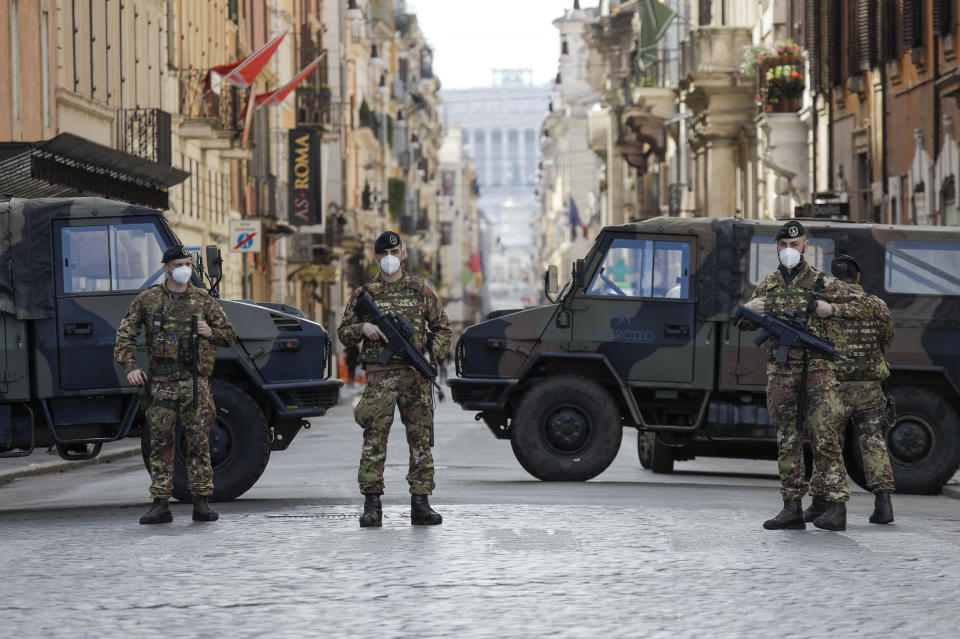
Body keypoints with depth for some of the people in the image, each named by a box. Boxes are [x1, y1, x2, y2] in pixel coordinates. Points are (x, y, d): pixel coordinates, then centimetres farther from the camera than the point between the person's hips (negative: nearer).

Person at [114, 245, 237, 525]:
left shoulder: (204, 300, 9)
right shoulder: (148, 299, 6)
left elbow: (229, 335, 15)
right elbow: (125, 334, 7)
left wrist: (211, 333, -7)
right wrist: (130, 367, -5)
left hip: (194, 380, 0)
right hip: (160, 381, 0)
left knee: (198, 443, -2)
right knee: (161, 442, -1)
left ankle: (202, 503, 3)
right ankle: (160, 505, 2)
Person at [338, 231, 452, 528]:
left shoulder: (421, 290, 11)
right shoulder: (364, 293, 10)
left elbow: (443, 329, 14)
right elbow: (343, 333, 13)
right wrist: (363, 328, -8)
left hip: (415, 374, 1)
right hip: (379, 376, -1)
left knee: (420, 439, 1)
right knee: (374, 439, -7)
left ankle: (420, 503, 5)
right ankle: (372, 505, -6)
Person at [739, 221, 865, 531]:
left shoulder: (822, 282, 4)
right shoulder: (767, 285, 14)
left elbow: (857, 304, 11)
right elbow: (746, 325, 23)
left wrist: (830, 310, -7)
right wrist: (748, 310, 0)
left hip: (817, 369, -4)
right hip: (780, 371, 4)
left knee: (825, 438, -10)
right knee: (787, 441, 5)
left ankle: (836, 506, -11)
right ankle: (792, 507, 8)